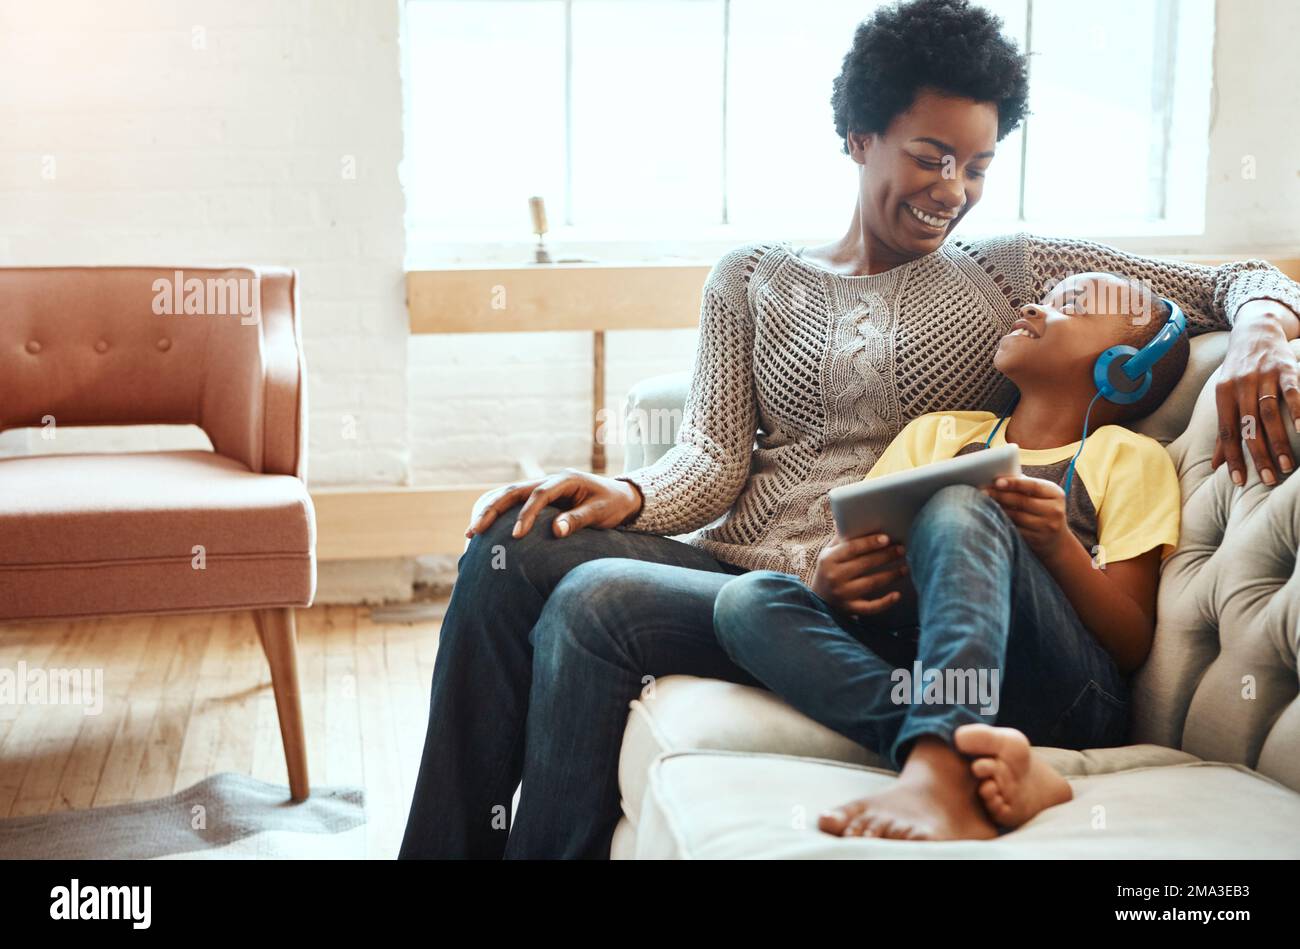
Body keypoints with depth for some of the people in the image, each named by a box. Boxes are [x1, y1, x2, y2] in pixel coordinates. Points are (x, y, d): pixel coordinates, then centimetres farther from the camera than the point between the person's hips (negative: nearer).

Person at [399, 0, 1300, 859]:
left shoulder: (1014, 273, 12)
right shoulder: (752, 277, 16)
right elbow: (715, 456, 6)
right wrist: (627, 496, -17)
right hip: (729, 563, 3)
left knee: (593, 603, -28)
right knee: (509, 552, -25)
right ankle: (443, 847, -16)